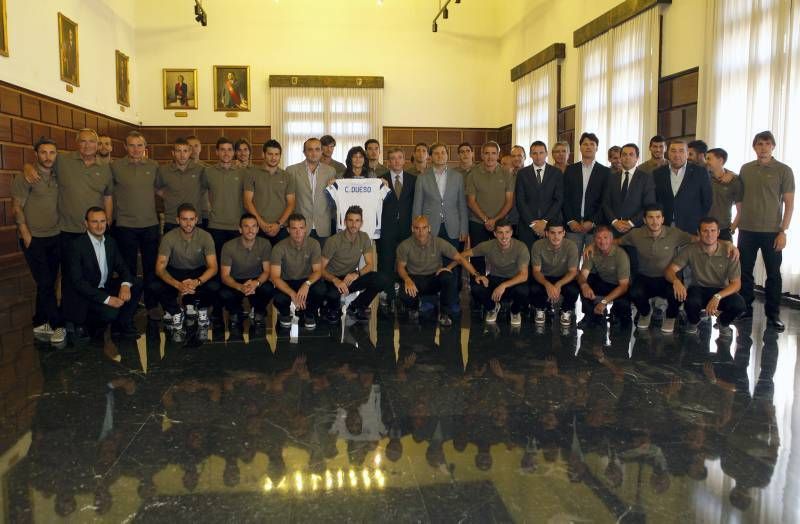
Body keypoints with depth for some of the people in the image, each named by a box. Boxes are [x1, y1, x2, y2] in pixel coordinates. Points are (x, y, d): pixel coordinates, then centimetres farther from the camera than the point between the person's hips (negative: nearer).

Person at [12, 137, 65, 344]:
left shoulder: (57, 177, 7)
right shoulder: (25, 177, -7)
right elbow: (17, 206, -8)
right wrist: (25, 233, -12)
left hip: (54, 237, 5)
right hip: (34, 239, -5)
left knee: (48, 283, 10)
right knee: (45, 283, -5)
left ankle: (40, 324, 20)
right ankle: (57, 325, 3)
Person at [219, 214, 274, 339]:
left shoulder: (265, 244, -12)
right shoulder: (229, 246, -16)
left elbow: (267, 271, -10)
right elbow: (224, 276, -16)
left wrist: (256, 283, -34)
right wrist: (240, 287, -38)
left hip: (257, 280, 1)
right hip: (235, 282, -1)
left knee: (269, 289, -33)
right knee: (224, 294, -33)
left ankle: (258, 317, 0)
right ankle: (236, 318, 3)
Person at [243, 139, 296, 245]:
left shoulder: (287, 177, 10)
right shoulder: (252, 174, 6)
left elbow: (291, 204, 6)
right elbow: (247, 201, 1)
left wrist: (279, 224, -8)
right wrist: (262, 224, -8)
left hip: (281, 228, 1)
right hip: (258, 228, -1)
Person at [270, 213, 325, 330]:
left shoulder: (314, 244, -15)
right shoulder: (279, 248, -20)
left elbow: (318, 271, -13)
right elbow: (274, 277, -22)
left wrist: (307, 284, -36)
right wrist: (292, 293, -38)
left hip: (307, 281, 1)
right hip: (287, 282, -1)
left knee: (320, 291, -31)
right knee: (279, 299, -33)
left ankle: (309, 314, 3)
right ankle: (285, 314, 8)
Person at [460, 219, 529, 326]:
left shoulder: (521, 248, -20)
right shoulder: (488, 246, -14)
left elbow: (524, 276, -26)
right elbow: (463, 255, -7)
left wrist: (504, 285, -41)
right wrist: (476, 275, -20)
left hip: (514, 281, -1)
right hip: (494, 279, 2)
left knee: (522, 291, -38)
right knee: (475, 288, -31)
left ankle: (515, 311, 3)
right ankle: (492, 308, 7)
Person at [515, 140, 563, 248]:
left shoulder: (556, 173, 6)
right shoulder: (522, 173, 6)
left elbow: (559, 199, 0)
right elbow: (520, 201, 1)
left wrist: (545, 221, -9)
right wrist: (532, 223, -8)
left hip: (551, 224, 0)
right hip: (527, 225, 0)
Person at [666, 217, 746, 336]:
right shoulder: (690, 251, -13)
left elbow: (736, 283, -15)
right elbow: (669, 270, -15)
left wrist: (717, 297, -34)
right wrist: (676, 280, -41)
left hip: (721, 291, 1)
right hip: (699, 290, 0)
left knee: (739, 305, -31)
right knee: (691, 301, -36)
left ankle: (724, 323, 7)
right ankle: (693, 322, 3)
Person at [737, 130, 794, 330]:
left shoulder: (783, 170, -2)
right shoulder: (745, 169, 7)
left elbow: (789, 203, -4)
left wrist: (783, 231, -10)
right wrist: (738, 219, 7)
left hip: (772, 231, -3)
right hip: (746, 230, 3)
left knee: (773, 274, 4)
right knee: (744, 272, 8)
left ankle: (773, 314, 13)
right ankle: (745, 308, 20)